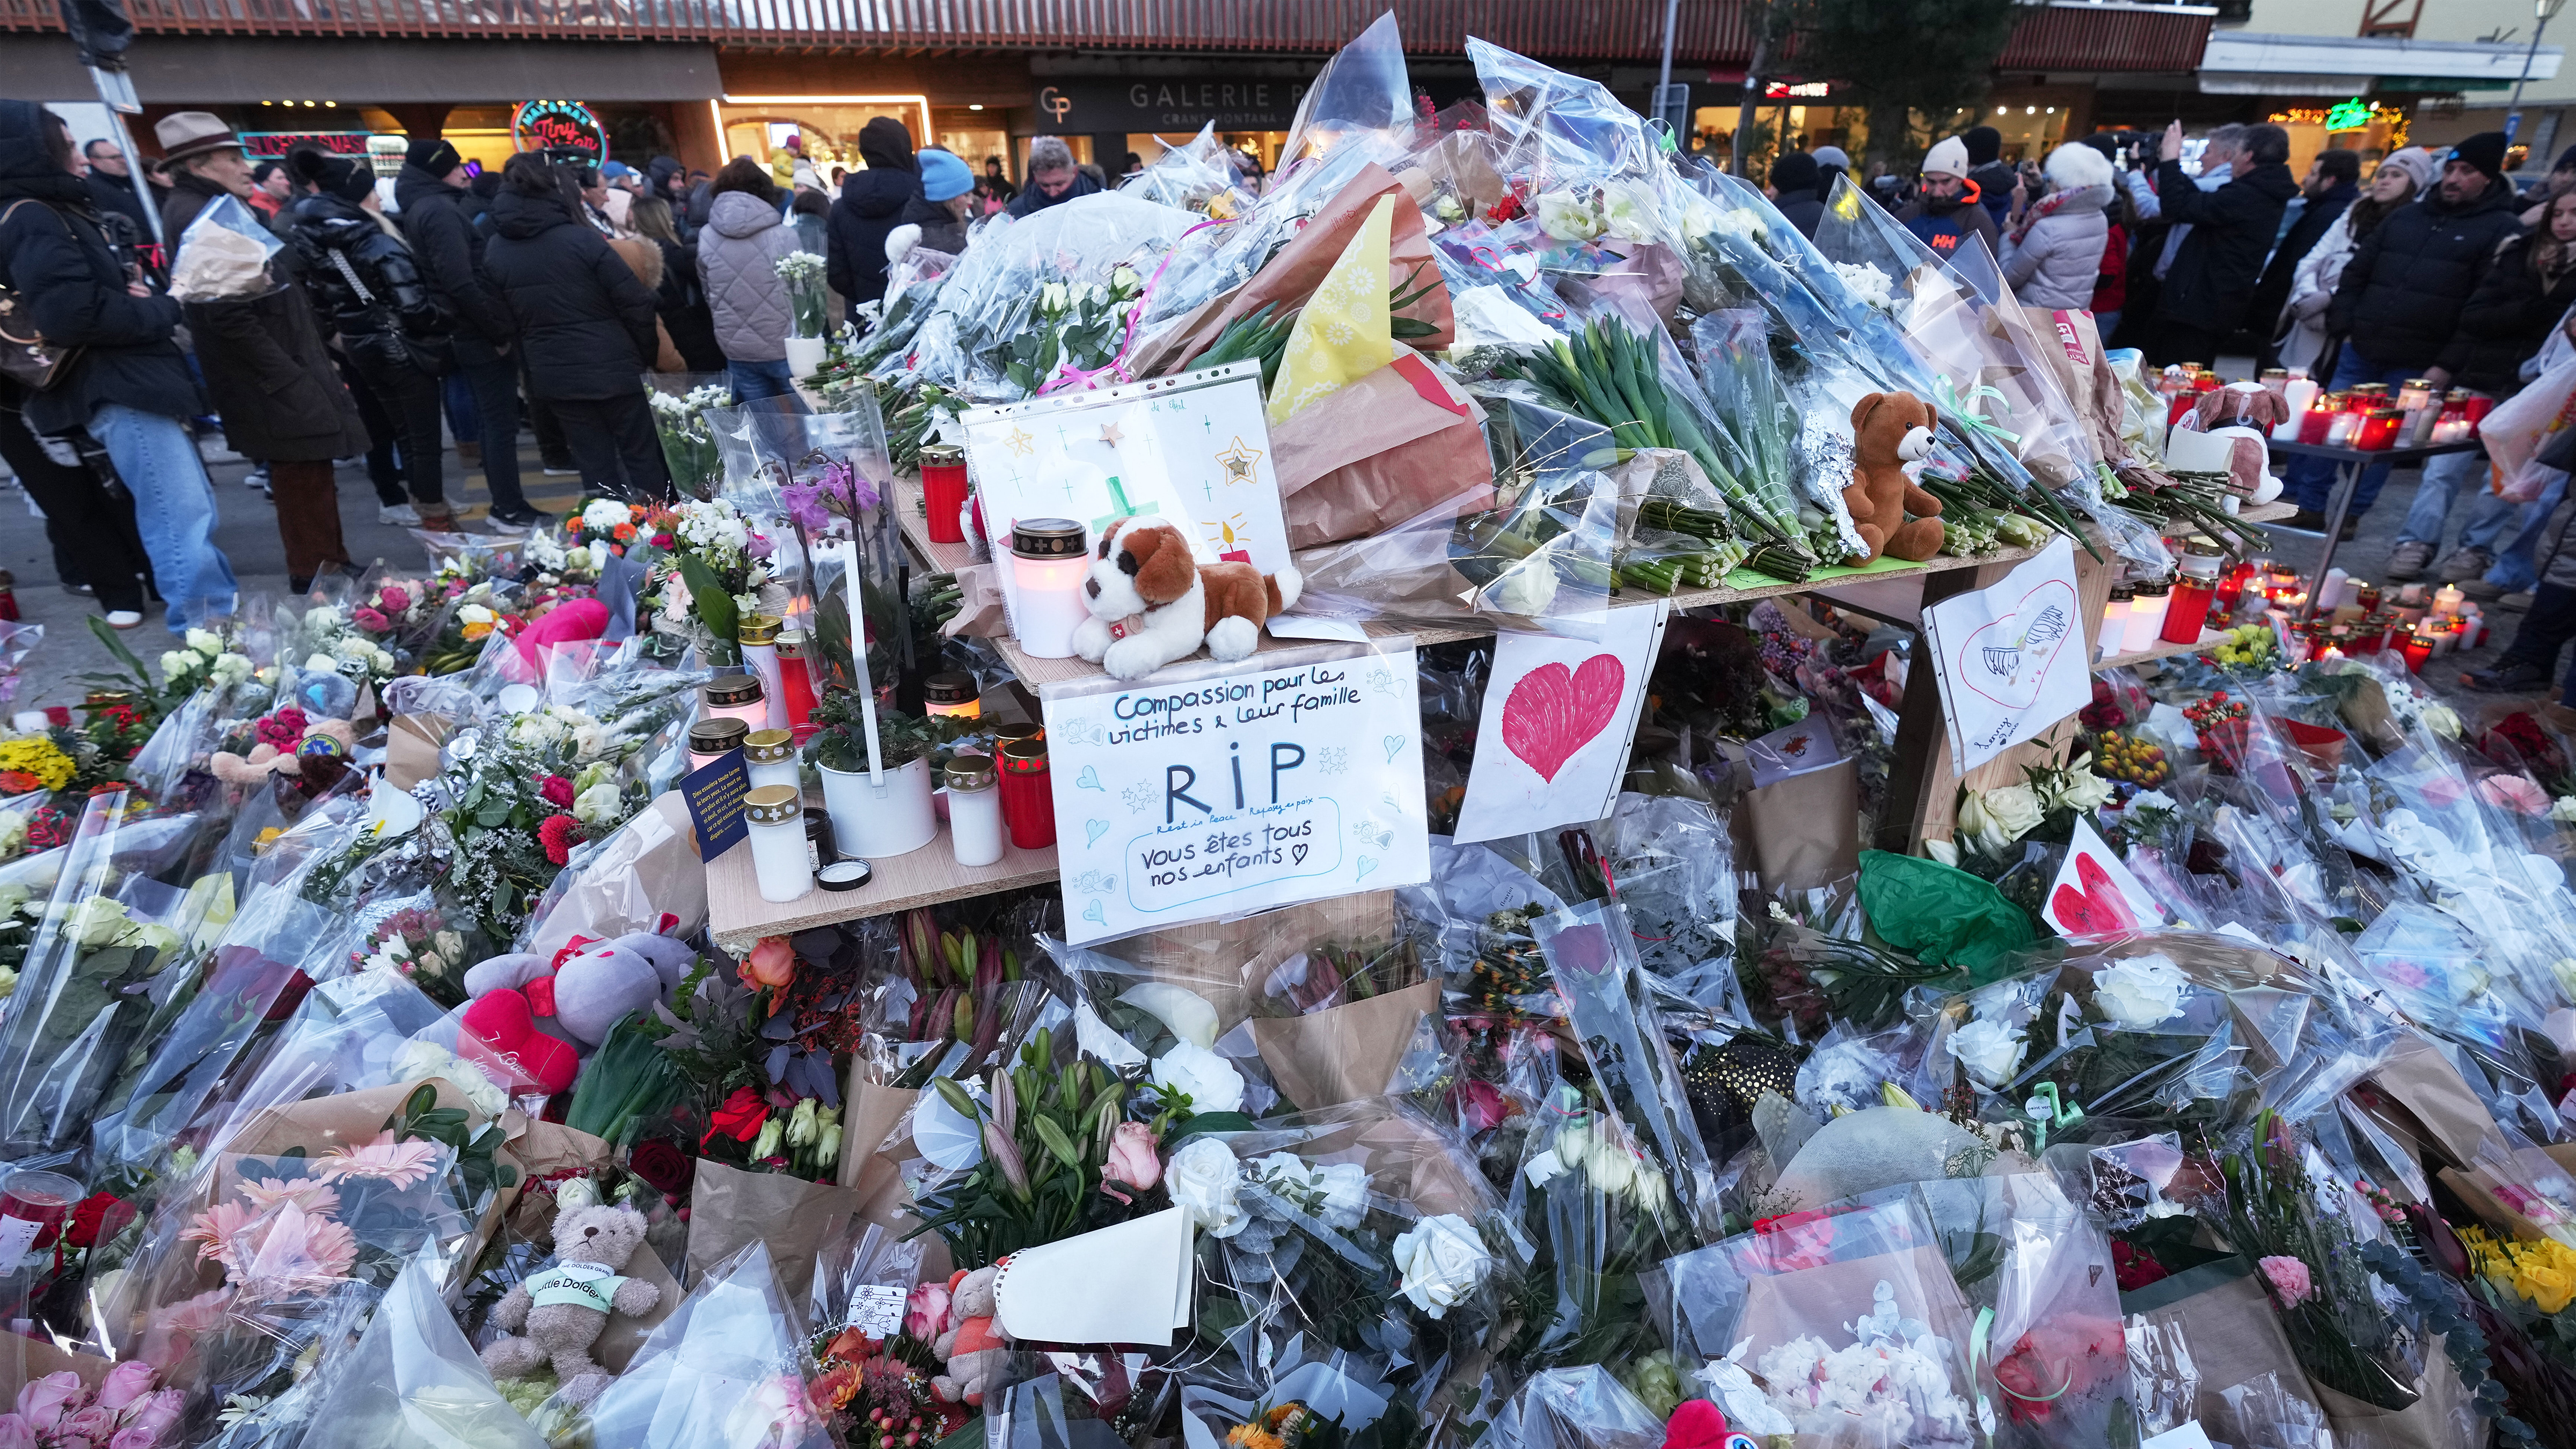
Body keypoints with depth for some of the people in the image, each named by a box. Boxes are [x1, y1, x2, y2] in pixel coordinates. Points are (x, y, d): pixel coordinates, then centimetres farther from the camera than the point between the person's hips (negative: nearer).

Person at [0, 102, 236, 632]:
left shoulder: (50, 213, 19)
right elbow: (71, 313, -22)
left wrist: (130, 289, 3)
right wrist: (161, 310, -9)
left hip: (130, 381, 11)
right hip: (116, 390, -11)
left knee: (193, 509, 17)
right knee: (181, 517, -12)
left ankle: (220, 615, 27)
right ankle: (208, 630, -9)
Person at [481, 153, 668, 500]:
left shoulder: (495, 251, 2)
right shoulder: (580, 238, -13)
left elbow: (506, 318, 7)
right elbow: (636, 303, -13)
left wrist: (532, 364, 17)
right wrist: (647, 354, 1)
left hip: (552, 376, 4)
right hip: (612, 368, -4)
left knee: (595, 466, 11)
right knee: (643, 458, 6)